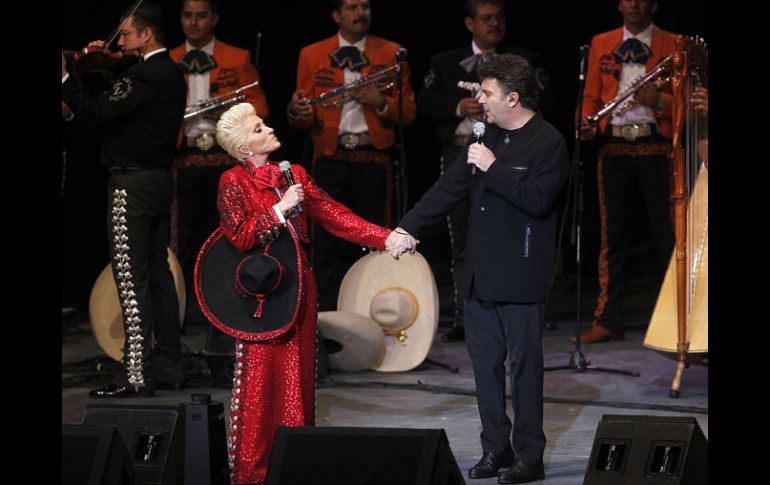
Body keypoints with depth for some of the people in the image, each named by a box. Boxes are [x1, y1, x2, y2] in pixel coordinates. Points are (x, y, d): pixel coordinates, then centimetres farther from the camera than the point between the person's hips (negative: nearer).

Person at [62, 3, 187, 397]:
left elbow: (94, 114, -23)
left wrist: (64, 76, -20)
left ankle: (137, 376, -12)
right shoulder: (171, 74, 13)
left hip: (133, 183, -10)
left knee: (131, 281, -9)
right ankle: (167, 367, 19)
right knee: (158, 273, 14)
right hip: (160, 180, 10)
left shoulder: (144, 76, -18)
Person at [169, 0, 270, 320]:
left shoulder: (238, 59, 9)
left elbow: (259, 105, 5)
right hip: (184, 159, 1)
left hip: (227, 158, -1)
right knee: (183, 239, 0)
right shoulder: (167, 62, 13)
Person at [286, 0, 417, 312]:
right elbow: (304, 118, 7)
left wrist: (380, 103, -12)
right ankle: (326, 313, 4)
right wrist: (297, 112, -16)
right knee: (329, 239, -2)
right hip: (330, 158, 0)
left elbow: (408, 113, 7)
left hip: (374, 159, 0)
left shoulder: (391, 54, 9)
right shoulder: (312, 55, 9)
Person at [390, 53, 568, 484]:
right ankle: (496, 448, 19)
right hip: (481, 274, 8)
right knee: (485, 362, 10)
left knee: (524, 364, -1)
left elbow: (537, 199, -22)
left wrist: (494, 168, -19)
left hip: (520, 279, -7)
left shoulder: (549, 143, -10)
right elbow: (452, 186, 13)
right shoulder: (491, 137, 13)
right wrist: (408, 226, 6)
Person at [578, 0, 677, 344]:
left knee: (667, 234, -3)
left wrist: (658, 101, -17)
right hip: (613, 147, 2)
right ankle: (607, 321, 6)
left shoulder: (673, 45, 6)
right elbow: (591, 95, 13)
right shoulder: (601, 44, 15)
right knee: (613, 234, 3)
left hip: (656, 146, -2)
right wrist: (587, 124, -6)